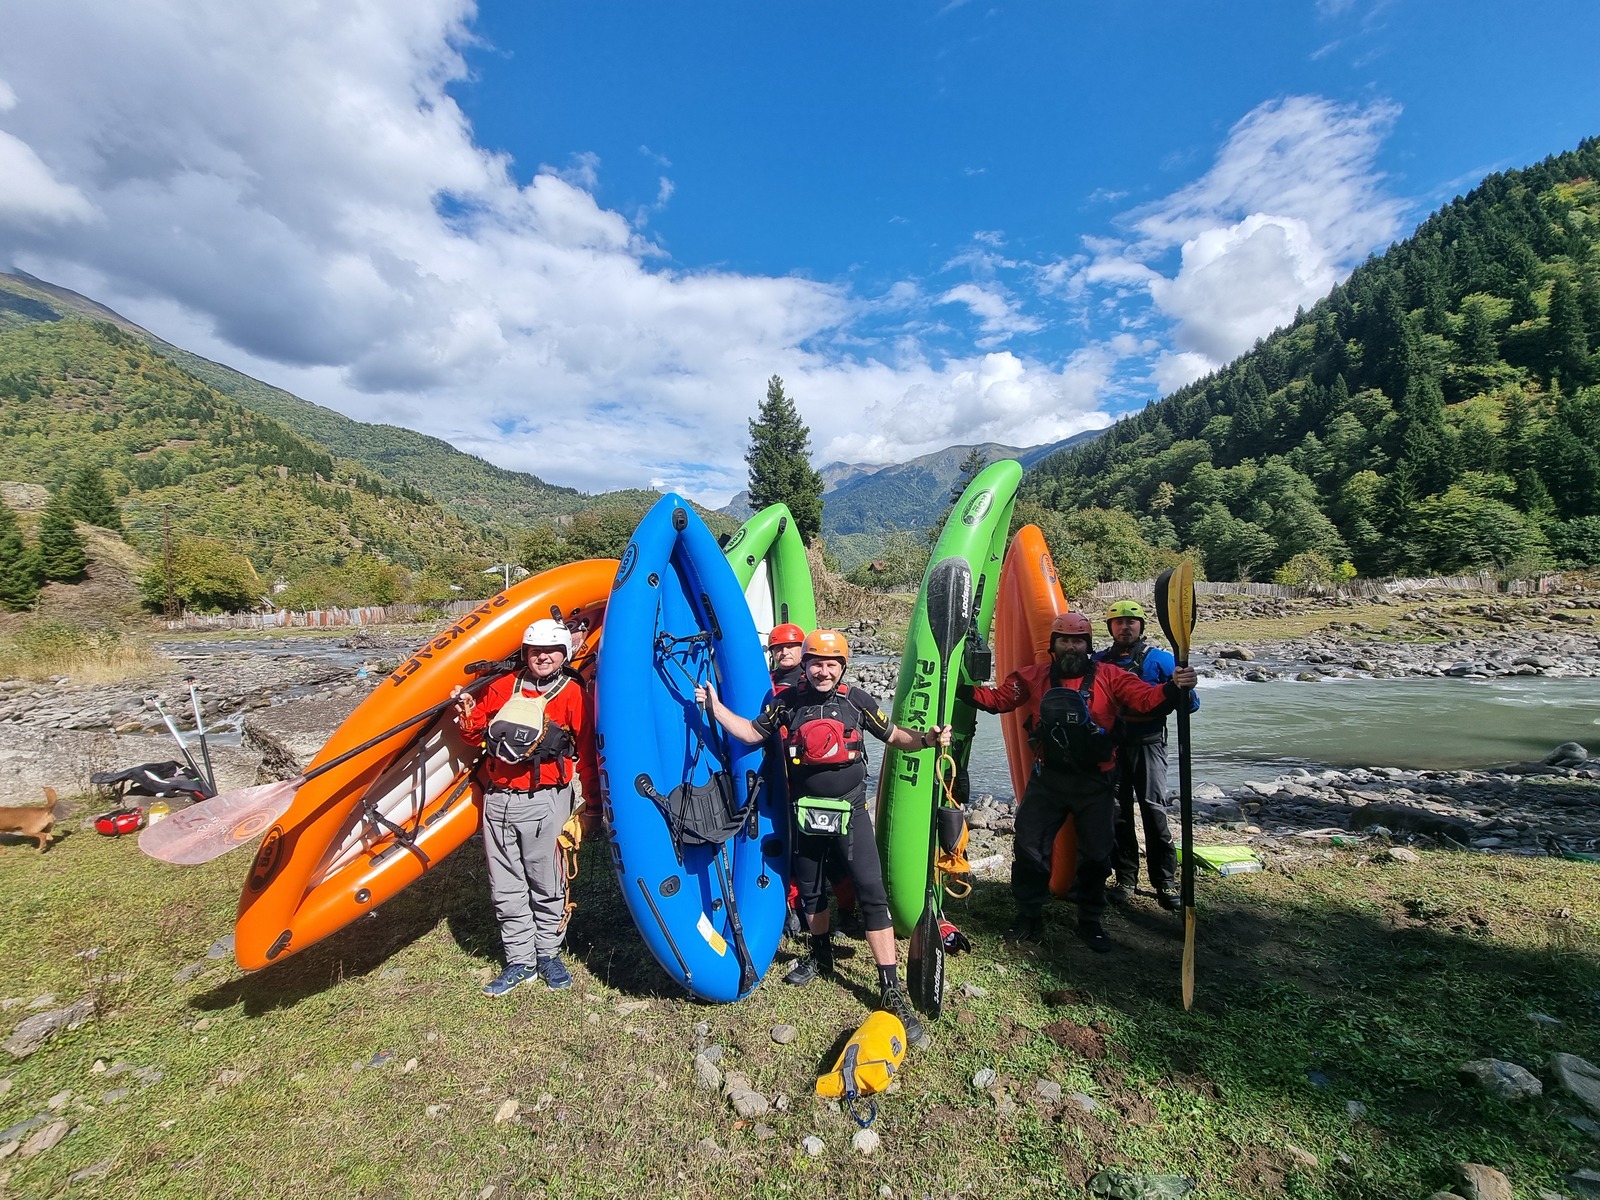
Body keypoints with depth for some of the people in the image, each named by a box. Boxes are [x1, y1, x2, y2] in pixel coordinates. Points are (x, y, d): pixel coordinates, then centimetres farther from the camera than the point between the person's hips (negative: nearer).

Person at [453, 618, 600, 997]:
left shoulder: (573, 694, -2)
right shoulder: (501, 687, 9)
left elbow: (588, 754, -1)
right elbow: (476, 732, 17)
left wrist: (592, 806, 0)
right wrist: (466, 714, -5)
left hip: (544, 802, -4)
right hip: (497, 801, 4)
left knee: (546, 884, 5)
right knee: (506, 889, 11)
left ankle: (548, 954, 26)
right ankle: (520, 962, 25)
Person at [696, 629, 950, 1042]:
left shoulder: (856, 701, -6)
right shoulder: (787, 701, -4)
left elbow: (894, 736, 2)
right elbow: (752, 733, 6)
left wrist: (927, 739, -15)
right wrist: (715, 705, -3)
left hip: (851, 812, -2)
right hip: (806, 814, 3)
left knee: (872, 895, -7)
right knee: (809, 891, 19)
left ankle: (891, 989, 5)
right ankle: (821, 956, 44)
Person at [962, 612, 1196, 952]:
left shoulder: (1109, 678, -5)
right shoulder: (1034, 677, 0)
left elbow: (1148, 699, -15)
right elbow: (998, 698, 3)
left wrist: (1173, 688, -34)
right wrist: (964, 690, -10)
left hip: (1093, 783, -1)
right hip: (1047, 780, 1)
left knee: (1096, 854, 13)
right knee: (1029, 847, 4)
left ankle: (1090, 921, 35)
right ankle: (1029, 918, 24)